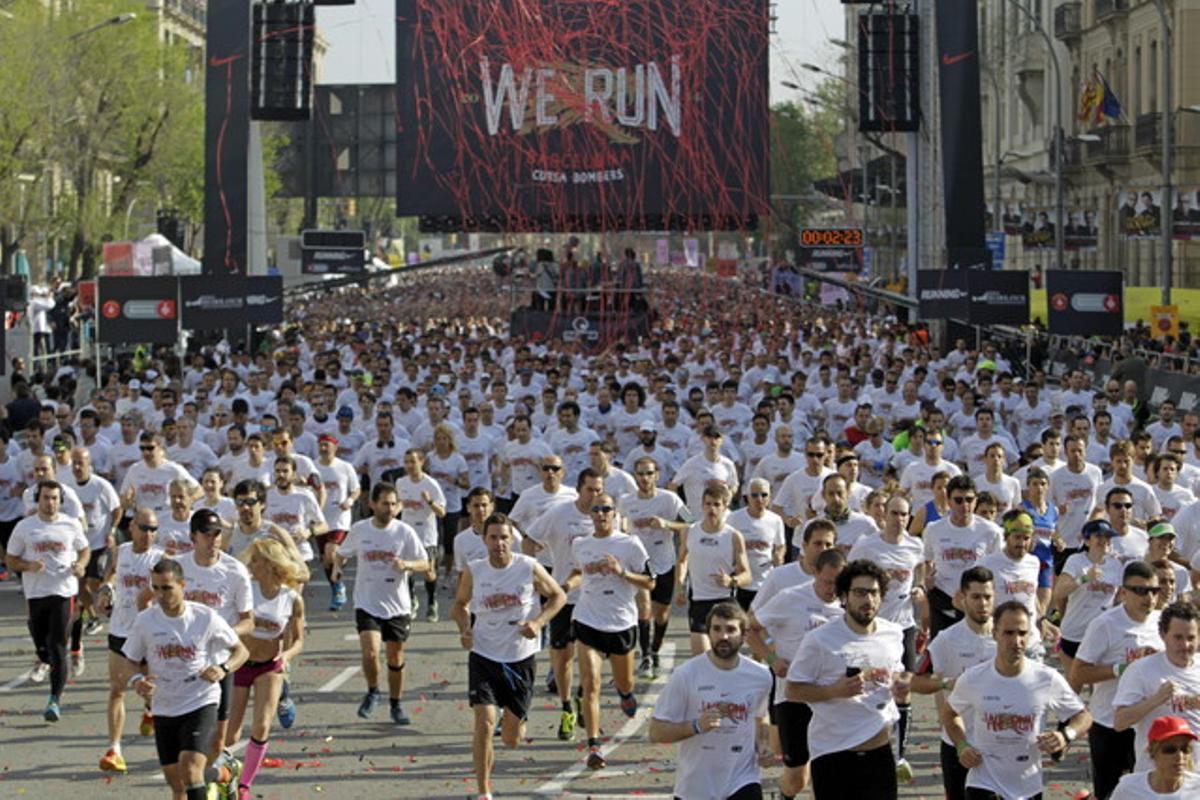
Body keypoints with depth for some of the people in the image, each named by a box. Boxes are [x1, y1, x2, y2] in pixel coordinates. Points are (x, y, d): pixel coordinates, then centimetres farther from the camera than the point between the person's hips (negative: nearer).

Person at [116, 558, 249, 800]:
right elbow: (130, 664, 4)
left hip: (201, 704, -3)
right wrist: (136, 681, -20)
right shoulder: (145, 621, -3)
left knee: (190, 768, -23)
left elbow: (241, 650, 3)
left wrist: (224, 669, -18)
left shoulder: (206, 618, -8)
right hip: (164, 709, 4)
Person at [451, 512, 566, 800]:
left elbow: (559, 596, 3)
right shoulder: (473, 572, -6)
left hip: (521, 658, 0)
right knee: (484, 722, -18)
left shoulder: (529, 568, -10)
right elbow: (460, 604, 12)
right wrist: (465, 629, -8)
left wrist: (538, 622, -13)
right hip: (484, 655, 0)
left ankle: (513, 720, 49)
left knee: (512, 739, 8)